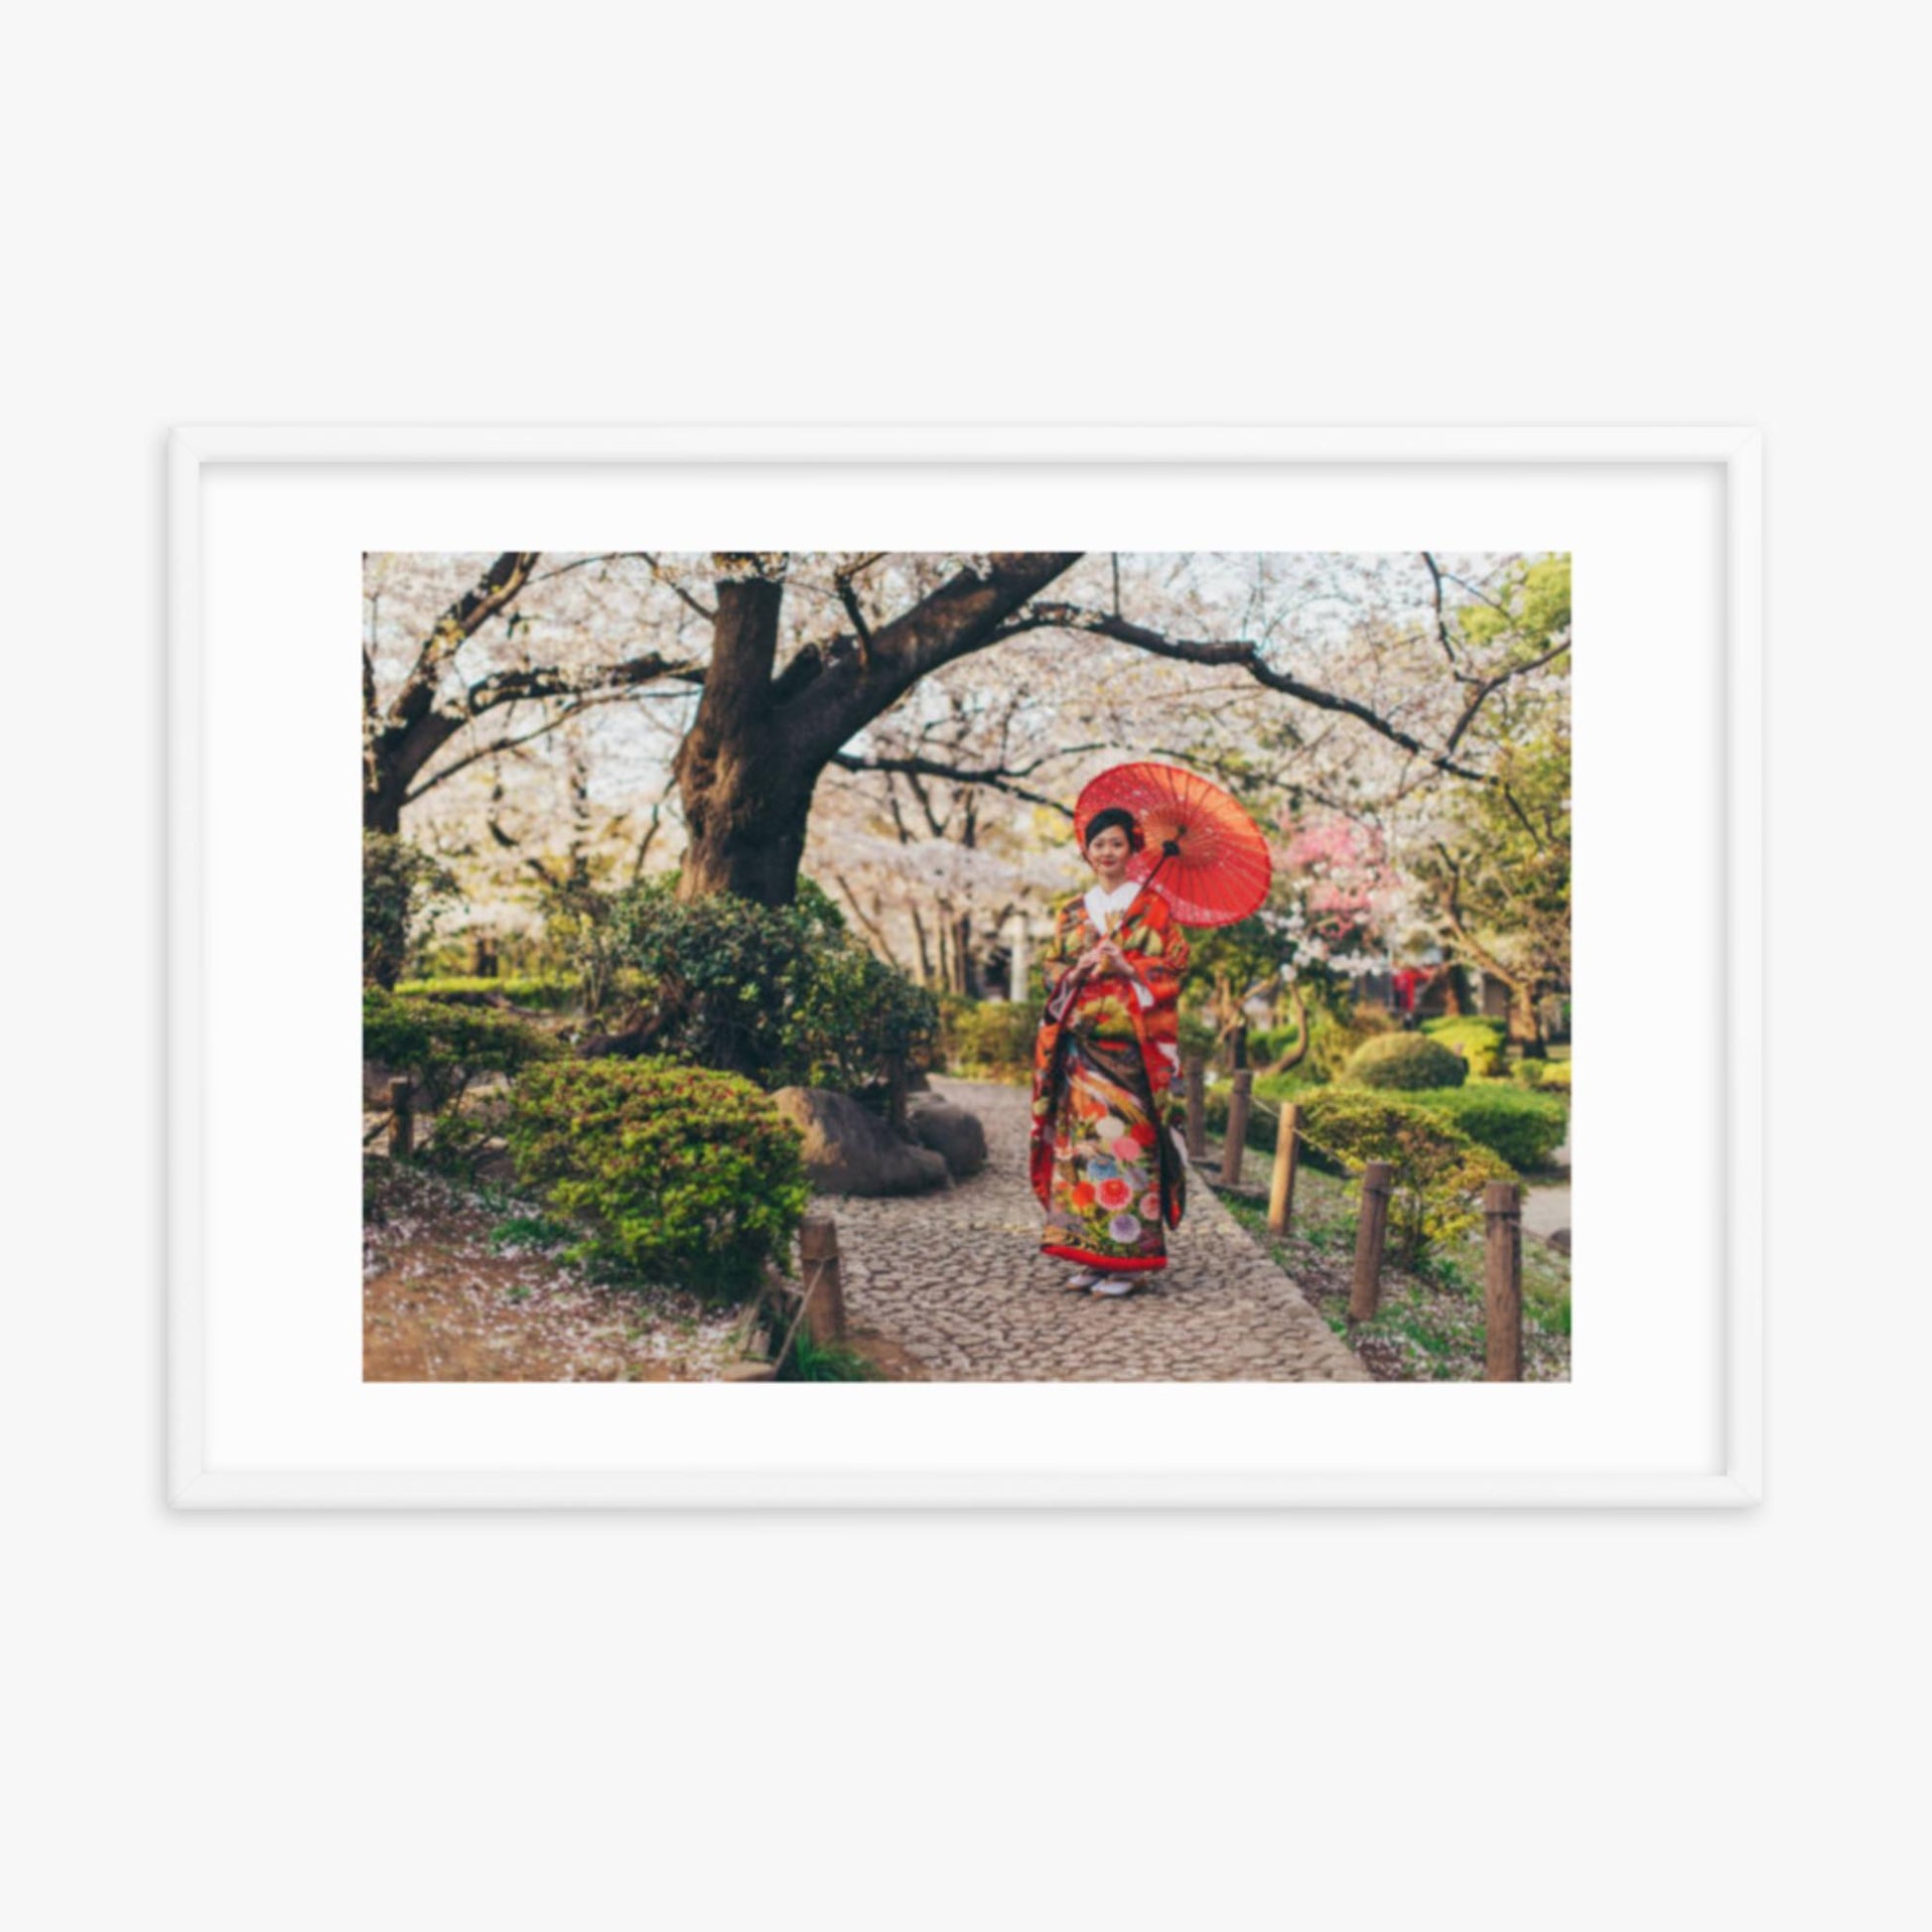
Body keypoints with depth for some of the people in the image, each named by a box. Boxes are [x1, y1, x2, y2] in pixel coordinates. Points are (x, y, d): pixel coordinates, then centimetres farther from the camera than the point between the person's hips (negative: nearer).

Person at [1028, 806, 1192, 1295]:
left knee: (1128, 1139, -6)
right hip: (1081, 1044, 4)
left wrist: (1125, 967, -15)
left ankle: (1127, 1257, 2)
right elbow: (1051, 969, 13)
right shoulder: (1071, 911, 15)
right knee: (1082, 1139, 1)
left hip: (1132, 1045, -4)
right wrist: (1079, 969, -7)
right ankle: (1090, 1253, 10)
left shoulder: (1153, 904, 5)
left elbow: (1173, 966, -1)